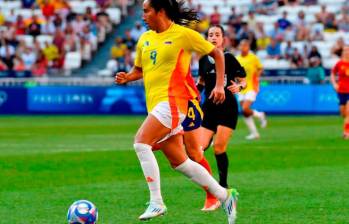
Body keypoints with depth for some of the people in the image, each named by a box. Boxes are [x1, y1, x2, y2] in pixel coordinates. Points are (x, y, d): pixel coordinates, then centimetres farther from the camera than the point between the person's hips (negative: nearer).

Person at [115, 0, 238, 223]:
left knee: (141, 142, -23)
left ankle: (156, 202, -20)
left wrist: (220, 85, -5)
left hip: (173, 100, -8)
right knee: (179, 162, 8)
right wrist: (126, 77, 3)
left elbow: (217, 54, 3)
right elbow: (139, 70, 25)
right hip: (155, 103, 8)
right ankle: (225, 196, 21)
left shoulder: (183, 34, -5)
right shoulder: (144, 39, 14)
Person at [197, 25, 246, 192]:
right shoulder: (203, 60, 7)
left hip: (227, 108, -4)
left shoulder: (229, 58, -5)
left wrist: (238, 87, -21)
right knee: (200, 146, -11)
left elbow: (243, 81, -1)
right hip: (209, 108, 4)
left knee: (219, 147, -9)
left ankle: (223, 185, 4)